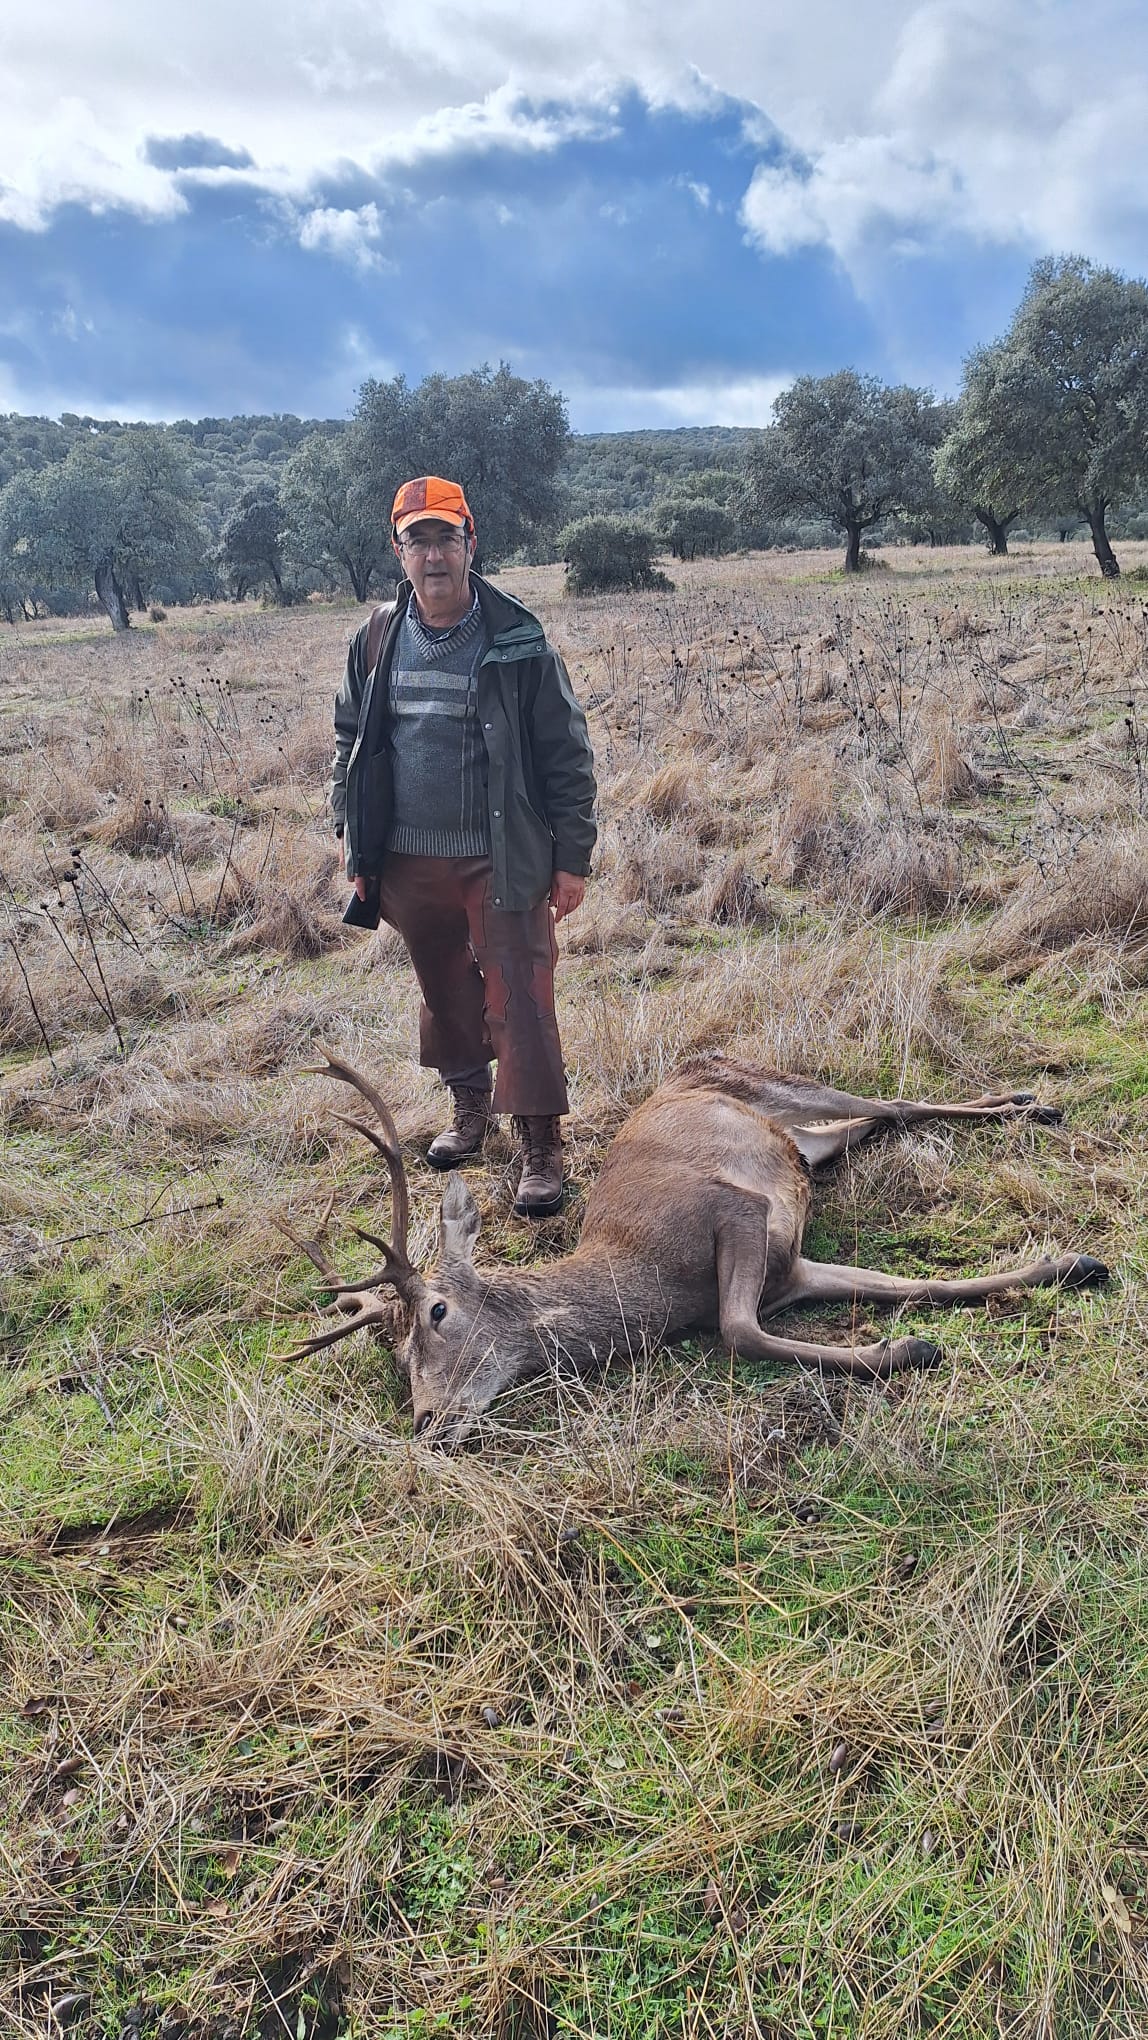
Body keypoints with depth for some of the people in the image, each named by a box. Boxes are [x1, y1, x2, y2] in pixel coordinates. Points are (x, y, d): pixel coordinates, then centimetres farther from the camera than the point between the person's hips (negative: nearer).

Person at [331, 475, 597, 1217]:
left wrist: (572, 856, -8)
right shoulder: (378, 639, 3)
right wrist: (351, 828, 11)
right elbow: (351, 735, 16)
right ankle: (470, 1105, 39)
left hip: (501, 860, -4)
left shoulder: (517, 640, -9)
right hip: (408, 861, 4)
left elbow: (567, 752, -6)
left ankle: (542, 1149, 4)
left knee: (519, 1000, -5)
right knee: (445, 990, 18)